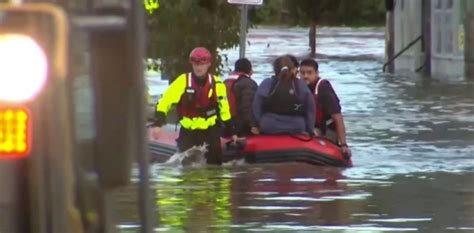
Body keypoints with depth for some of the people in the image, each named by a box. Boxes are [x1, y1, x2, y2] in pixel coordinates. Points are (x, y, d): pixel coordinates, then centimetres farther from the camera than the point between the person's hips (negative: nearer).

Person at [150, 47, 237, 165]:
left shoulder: (216, 84, -6)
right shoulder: (183, 81, -13)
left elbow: (224, 108, 5)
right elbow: (166, 100, -15)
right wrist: (158, 123, -26)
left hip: (210, 132, 2)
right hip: (188, 132, -1)